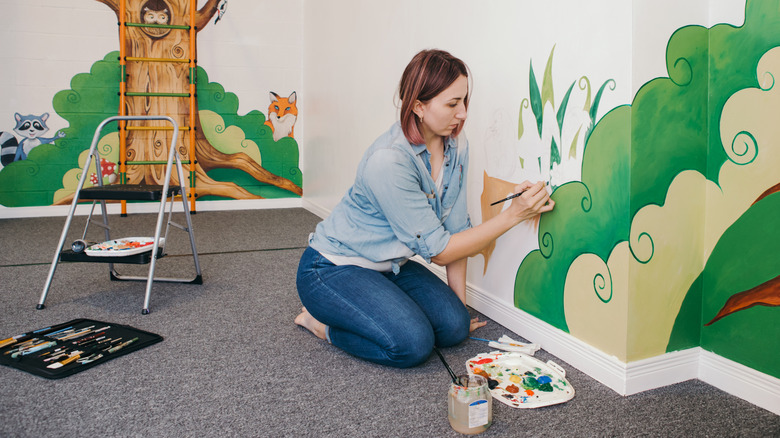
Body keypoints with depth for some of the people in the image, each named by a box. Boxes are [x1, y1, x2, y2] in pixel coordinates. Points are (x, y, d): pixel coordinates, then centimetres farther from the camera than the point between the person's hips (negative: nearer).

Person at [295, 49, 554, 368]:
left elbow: (454, 231, 0)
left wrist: (461, 304, 3)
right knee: (413, 343, -24)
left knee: (454, 326, -9)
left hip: (389, 266, 8)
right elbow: (437, 250, -23)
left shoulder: (456, 146, -7)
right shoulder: (388, 161, -30)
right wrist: (512, 215, -23)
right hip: (333, 268, -7)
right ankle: (323, 322, 0)